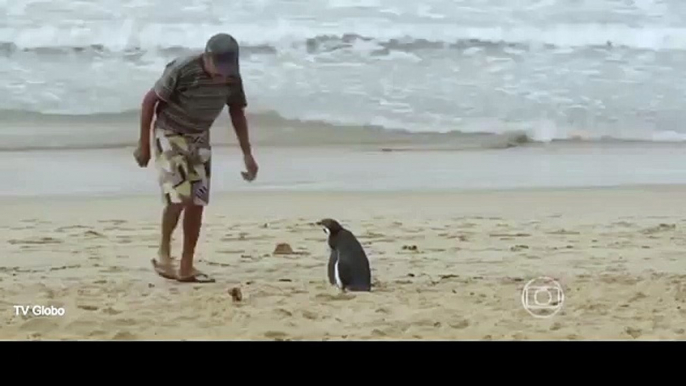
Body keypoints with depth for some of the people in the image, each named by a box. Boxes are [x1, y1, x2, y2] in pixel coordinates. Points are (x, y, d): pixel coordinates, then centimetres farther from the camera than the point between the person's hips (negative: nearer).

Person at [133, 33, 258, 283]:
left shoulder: (232, 78, -12)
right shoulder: (182, 70, -27)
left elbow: (237, 113, 4)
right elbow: (149, 101, -16)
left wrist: (247, 154, 1)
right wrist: (143, 144, -14)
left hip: (199, 139, 5)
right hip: (169, 134, -5)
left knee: (197, 203, 1)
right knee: (179, 196, -20)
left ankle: (186, 267, 8)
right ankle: (163, 253, 1)